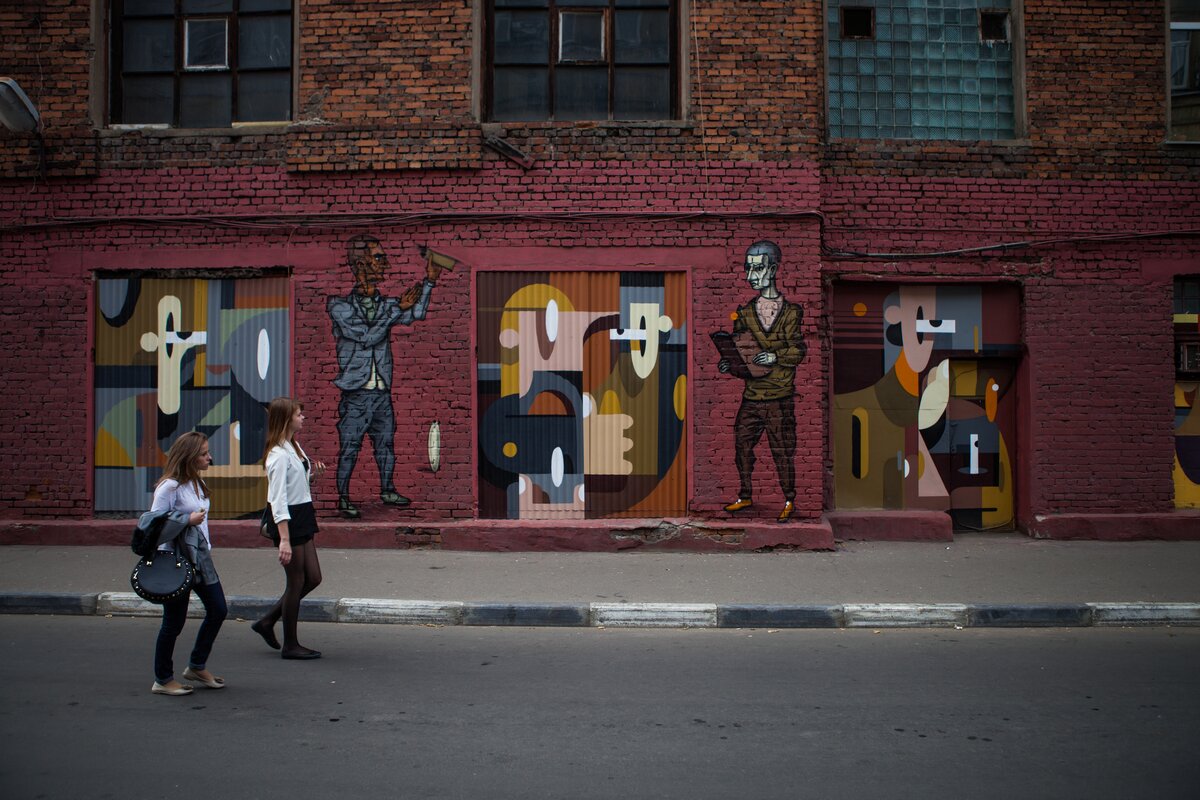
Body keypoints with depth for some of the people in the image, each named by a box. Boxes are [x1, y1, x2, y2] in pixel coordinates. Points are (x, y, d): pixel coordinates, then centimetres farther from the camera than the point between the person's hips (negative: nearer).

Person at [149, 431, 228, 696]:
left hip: (200, 556, 9)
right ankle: (163, 680, 19)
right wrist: (188, 520, -22)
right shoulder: (169, 487, -16)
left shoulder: (197, 483, 10)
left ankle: (197, 667, 26)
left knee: (218, 610, 10)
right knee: (174, 622, 2)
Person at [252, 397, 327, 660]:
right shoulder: (279, 455, -18)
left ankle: (267, 622, 26)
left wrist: (312, 475, 1)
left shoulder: (295, 448, 11)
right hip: (288, 521, -9)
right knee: (296, 582, 2)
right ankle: (290, 645, 16)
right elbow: (278, 500, -22)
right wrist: (284, 539, -26)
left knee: (313, 578, 14)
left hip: (302, 519, 9)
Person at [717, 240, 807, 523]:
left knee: (782, 450, -1)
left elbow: (799, 350, -7)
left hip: (779, 396, -5)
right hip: (751, 394, 5)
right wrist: (728, 362, -5)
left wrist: (774, 357, -22)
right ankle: (745, 496, 24)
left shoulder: (790, 311, -2)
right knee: (742, 445, 8)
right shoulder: (745, 313, 11)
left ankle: (790, 500, 14)